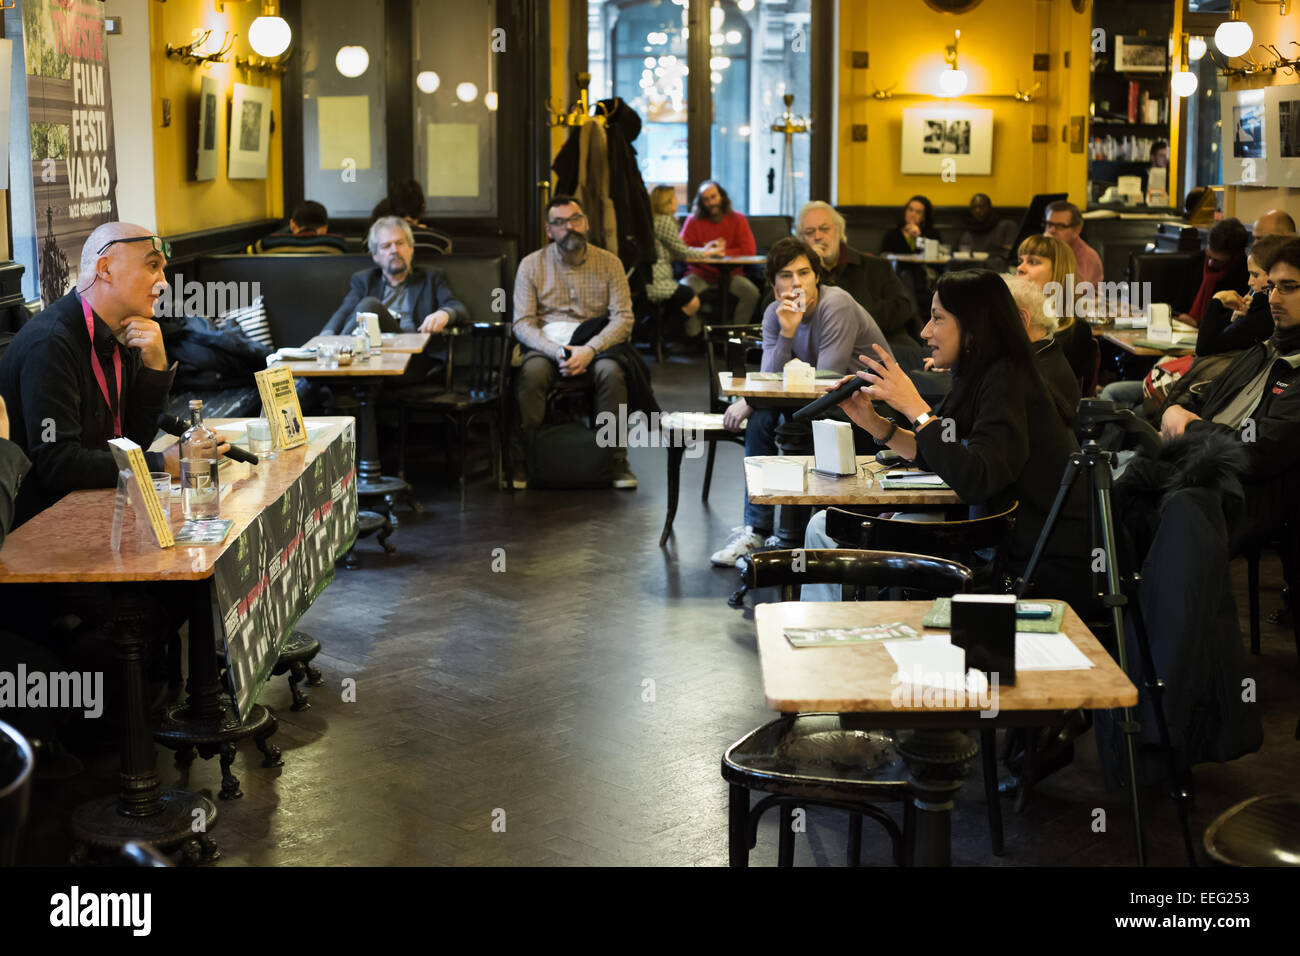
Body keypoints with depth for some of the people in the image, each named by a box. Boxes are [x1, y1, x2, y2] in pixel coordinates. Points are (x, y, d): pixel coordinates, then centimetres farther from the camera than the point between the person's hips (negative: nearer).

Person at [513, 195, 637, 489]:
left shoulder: (609, 263, 6)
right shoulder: (531, 264, 6)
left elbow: (623, 318, -2)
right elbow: (522, 323, -1)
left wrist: (590, 349, -20)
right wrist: (556, 352, -19)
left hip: (596, 343, 0)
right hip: (546, 343, 0)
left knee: (611, 371, -33)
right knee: (531, 373, -33)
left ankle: (617, 459, -20)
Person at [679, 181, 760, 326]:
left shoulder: (737, 219, 5)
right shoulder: (693, 220, 5)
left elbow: (749, 250, -5)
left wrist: (724, 252, -15)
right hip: (700, 274, 0)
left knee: (751, 292, -27)